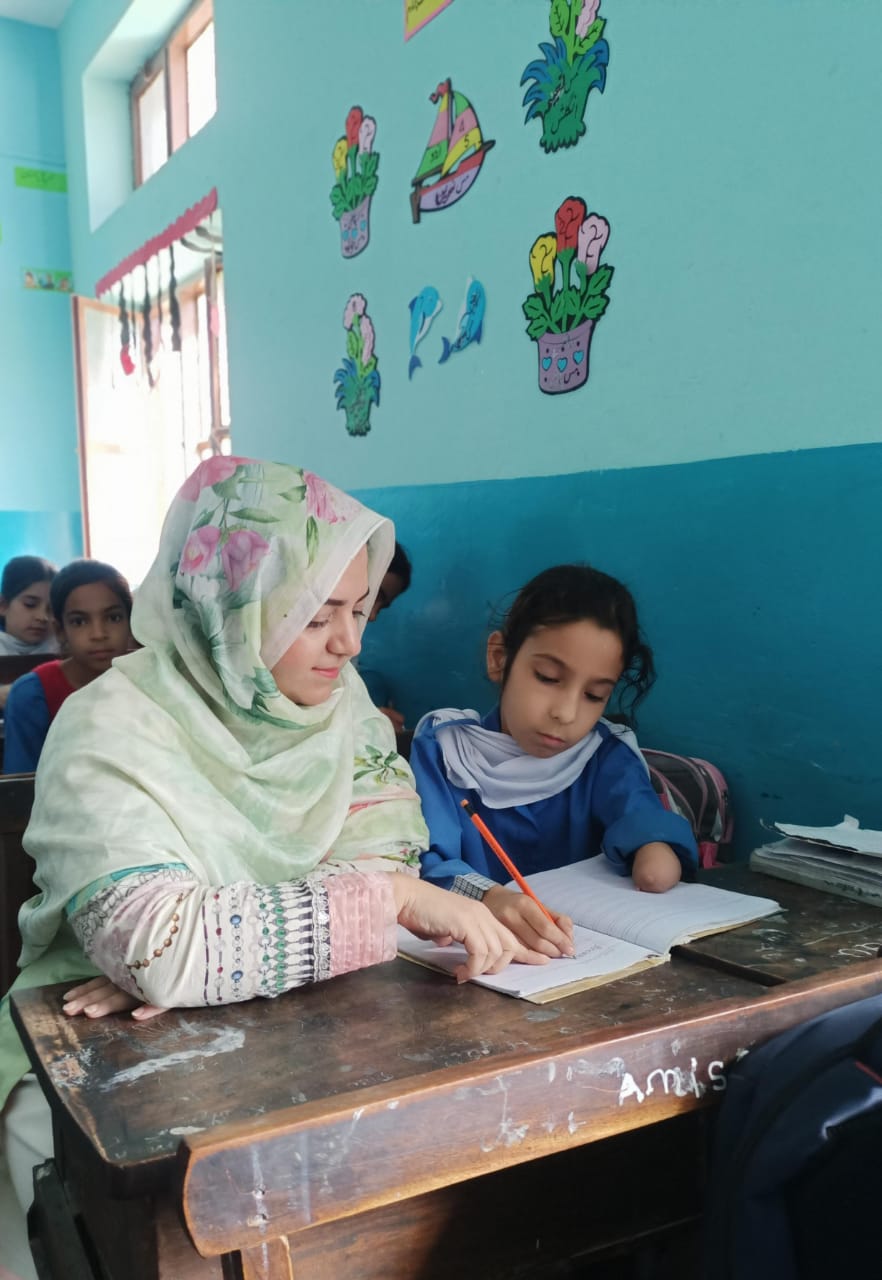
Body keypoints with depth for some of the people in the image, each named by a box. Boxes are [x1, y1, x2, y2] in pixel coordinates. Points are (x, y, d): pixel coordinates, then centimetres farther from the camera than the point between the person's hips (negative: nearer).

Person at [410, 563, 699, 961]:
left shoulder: (607, 757, 5)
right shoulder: (444, 747, -3)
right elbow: (425, 861, -16)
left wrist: (657, 846, -35)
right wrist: (487, 899, -35)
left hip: (586, 950, 2)